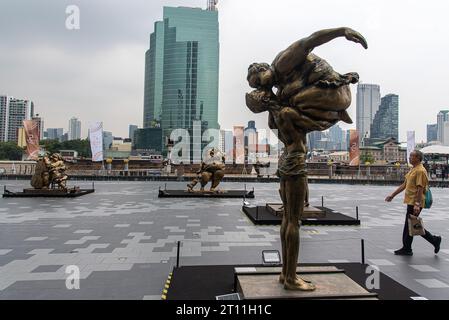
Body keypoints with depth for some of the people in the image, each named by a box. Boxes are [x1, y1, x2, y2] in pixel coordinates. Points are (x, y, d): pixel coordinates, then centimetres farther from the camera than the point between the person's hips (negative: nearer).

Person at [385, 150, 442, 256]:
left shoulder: (420, 171, -15)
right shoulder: (412, 170, 16)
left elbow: (420, 189, -21)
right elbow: (404, 185, 20)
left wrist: (417, 204, -26)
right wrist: (392, 195, 19)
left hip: (415, 203, -10)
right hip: (410, 202, 10)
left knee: (409, 225, -1)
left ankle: (406, 249, 9)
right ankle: (435, 240, 22)